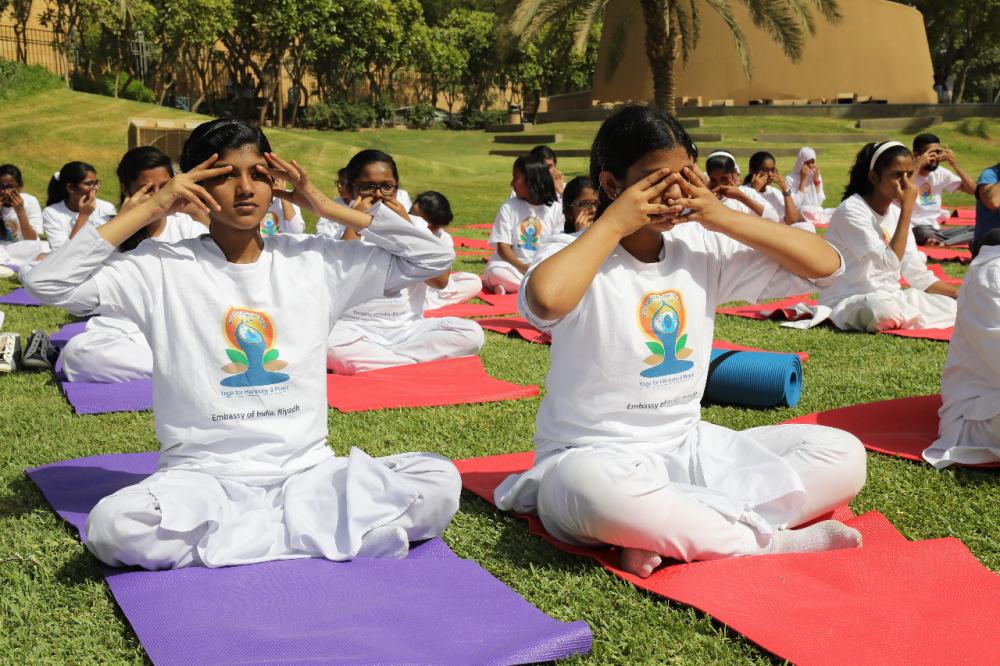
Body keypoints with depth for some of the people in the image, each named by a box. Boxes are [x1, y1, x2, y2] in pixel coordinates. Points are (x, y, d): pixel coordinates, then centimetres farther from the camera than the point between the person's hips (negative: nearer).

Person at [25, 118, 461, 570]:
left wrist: (327, 208, 2)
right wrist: (151, 209, -6)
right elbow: (48, 282, -8)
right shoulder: (163, 268, 2)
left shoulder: (314, 261, 7)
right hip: (202, 475, -1)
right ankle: (332, 530, -21)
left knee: (440, 480, -21)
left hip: (308, 469, 1)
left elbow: (434, 256, 8)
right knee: (114, 525, -34)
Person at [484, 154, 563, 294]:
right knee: (496, 271, -36)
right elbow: (503, 247, -5)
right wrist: (523, 267, -20)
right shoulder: (508, 208, 1)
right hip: (513, 266, -2)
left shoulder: (554, 209, 3)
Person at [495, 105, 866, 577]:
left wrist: (725, 218, -4)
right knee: (602, 491, -43)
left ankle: (667, 534, -22)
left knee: (843, 455, -9)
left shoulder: (702, 249, 4)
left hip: (687, 447, 6)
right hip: (594, 456, -6)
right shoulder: (580, 257, -10)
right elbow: (545, 300, -37)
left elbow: (824, 264, 4)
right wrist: (615, 221, -22)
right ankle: (771, 542, -21)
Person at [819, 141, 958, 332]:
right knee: (884, 308, -37)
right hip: (847, 303, -6)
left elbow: (918, 275, 9)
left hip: (890, 298, 6)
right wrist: (907, 209, -22)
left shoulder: (896, 212, 8)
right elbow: (890, 262, -26)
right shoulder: (851, 211, -16)